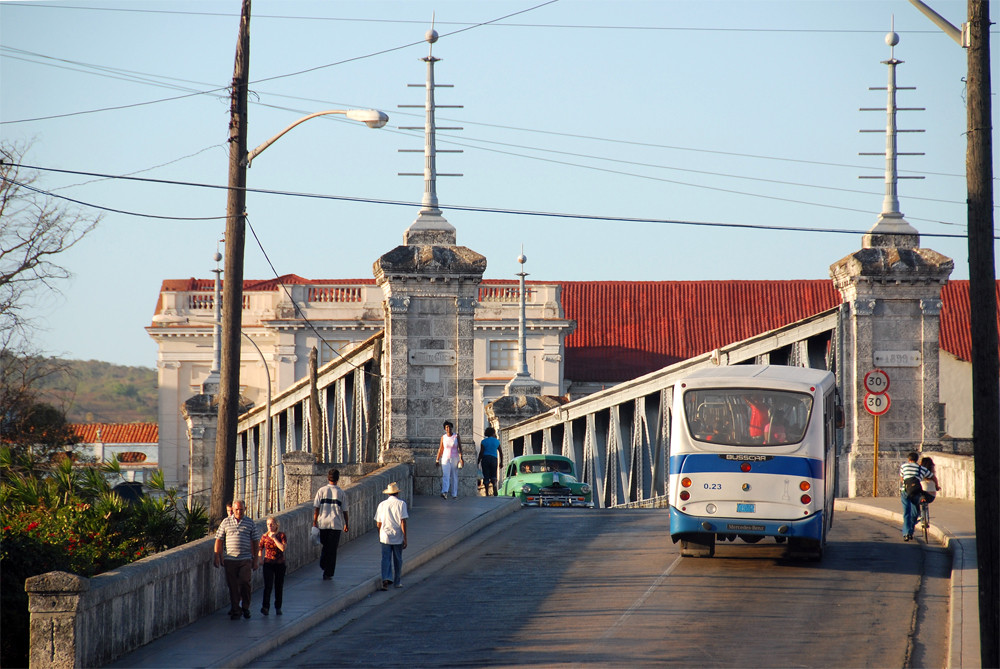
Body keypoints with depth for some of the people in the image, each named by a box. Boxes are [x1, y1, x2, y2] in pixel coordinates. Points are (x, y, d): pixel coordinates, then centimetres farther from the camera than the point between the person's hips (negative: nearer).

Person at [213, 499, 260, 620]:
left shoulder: (250, 523, 8)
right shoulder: (226, 522, 9)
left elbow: (255, 543, 10)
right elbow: (219, 540, 10)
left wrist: (255, 560, 6)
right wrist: (217, 556, 1)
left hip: (246, 560, -1)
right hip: (230, 559, 1)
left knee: (244, 582, -13)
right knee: (233, 586, 1)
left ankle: (245, 607, 6)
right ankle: (235, 611, 8)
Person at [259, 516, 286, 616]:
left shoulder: (282, 535, -3)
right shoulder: (264, 536, 2)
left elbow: (283, 548, -18)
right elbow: (260, 549, 12)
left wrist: (274, 538, -18)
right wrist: (261, 560, 0)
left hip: (280, 564, 0)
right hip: (268, 564, 0)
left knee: (279, 586, 7)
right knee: (268, 585, -13)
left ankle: (278, 607, 20)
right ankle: (266, 607, -16)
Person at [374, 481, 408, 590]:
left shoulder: (382, 504, 3)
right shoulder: (401, 504, -7)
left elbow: (378, 524, 7)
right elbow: (403, 522, -12)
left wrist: (380, 536, 24)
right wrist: (405, 538, -8)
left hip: (385, 536, 2)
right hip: (398, 537, -2)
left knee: (386, 559, 1)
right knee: (397, 560, 13)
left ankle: (385, 580, -17)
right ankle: (397, 582, 23)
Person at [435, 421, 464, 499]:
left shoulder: (457, 437, 0)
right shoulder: (443, 437, 3)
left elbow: (460, 448, -4)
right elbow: (440, 449, 8)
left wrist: (461, 458, -15)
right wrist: (437, 459, 7)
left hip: (455, 458, 0)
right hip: (445, 458, 0)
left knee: (454, 477, 6)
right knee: (445, 476, -16)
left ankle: (454, 494, 16)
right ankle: (444, 493, -33)